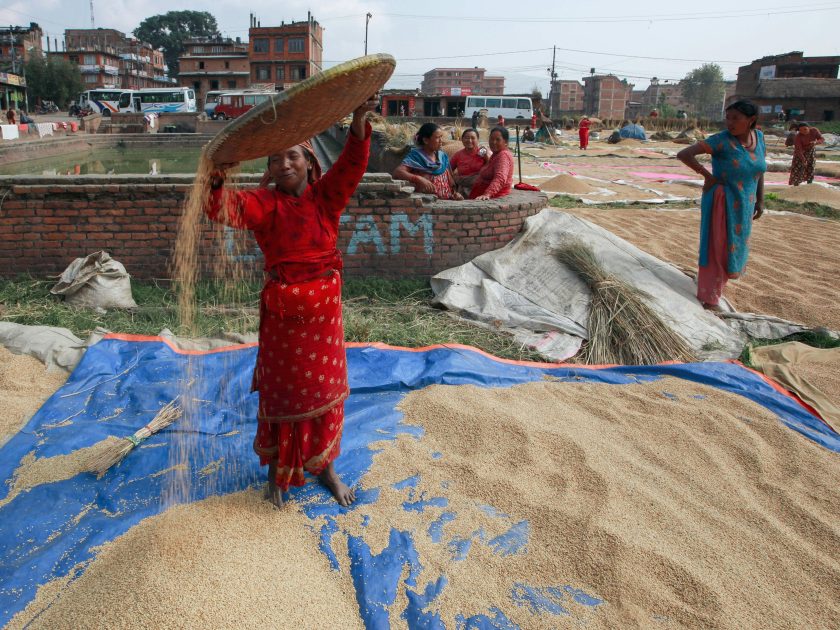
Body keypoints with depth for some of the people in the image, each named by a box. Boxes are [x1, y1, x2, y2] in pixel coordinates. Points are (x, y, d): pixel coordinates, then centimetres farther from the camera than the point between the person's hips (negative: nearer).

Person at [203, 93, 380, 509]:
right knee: (281, 393, 12)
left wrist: (359, 120, -32)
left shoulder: (326, 195, 0)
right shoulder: (265, 203, -5)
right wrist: (217, 180, -40)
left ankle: (326, 468, 33)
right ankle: (277, 473, 31)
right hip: (282, 314, -2)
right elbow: (226, 211, -21)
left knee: (324, 391, 14)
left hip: (324, 311, 2)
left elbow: (352, 162, -16)